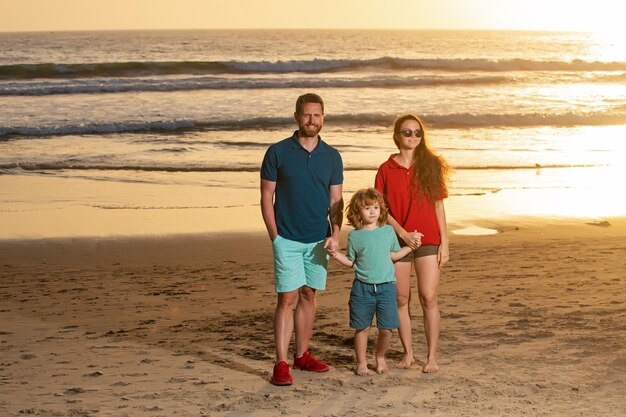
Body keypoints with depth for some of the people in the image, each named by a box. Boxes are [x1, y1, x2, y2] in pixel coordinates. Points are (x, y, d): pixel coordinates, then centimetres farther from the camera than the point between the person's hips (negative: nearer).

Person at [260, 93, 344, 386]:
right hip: (287, 239, -4)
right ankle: (281, 365, -7)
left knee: (309, 296, 10)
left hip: (319, 239, 4)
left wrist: (335, 235, -5)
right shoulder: (278, 152, -3)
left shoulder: (332, 156, 6)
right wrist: (275, 237, -7)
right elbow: (266, 197, -1)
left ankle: (302, 356, 20)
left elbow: (336, 201, 9)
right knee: (287, 298, -8)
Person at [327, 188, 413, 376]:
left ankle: (380, 357, 25)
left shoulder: (388, 231, 6)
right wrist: (337, 255, -8)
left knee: (386, 328, 1)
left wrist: (411, 246, 11)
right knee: (362, 328, 5)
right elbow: (351, 262, 7)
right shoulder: (355, 236, 1)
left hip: (386, 287, 1)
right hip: (362, 288, -1)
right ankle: (361, 363, 19)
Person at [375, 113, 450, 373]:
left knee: (429, 298, -6)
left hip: (428, 241, 0)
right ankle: (408, 353, 17)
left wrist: (444, 243, 1)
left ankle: (432, 357, 1)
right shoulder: (386, 169, 3)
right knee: (401, 299, 5)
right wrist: (403, 233, -12)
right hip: (397, 241, 1)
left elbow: (438, 206, 6)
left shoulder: (430, 165, 5)